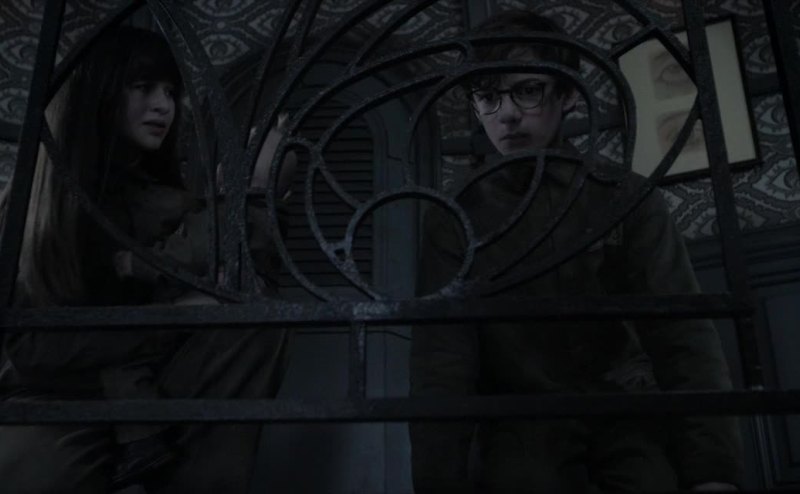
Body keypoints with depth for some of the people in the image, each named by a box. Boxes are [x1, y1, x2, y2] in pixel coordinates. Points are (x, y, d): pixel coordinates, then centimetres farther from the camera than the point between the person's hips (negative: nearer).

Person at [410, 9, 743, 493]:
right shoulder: (454, 218, 0)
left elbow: (681, 334, -9)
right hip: (524, 425, 0)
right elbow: (442, 360, -7)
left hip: (626, 415, 0)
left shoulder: (626, 197, 0)